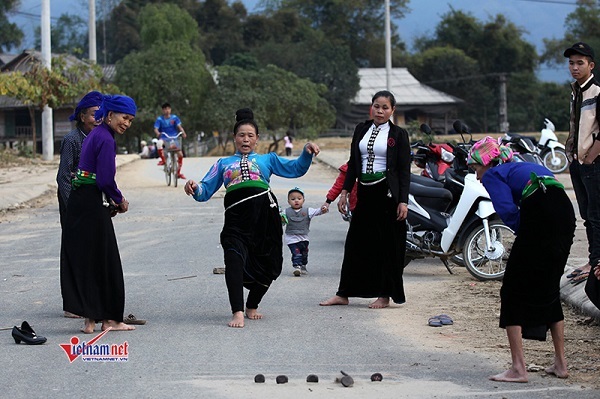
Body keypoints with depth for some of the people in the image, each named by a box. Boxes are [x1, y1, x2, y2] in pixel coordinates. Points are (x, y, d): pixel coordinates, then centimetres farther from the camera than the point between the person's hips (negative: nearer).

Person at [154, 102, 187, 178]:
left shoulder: (174, 117, 1)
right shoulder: (159, 119, -4)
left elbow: (179, 126, -7)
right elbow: (156, 129, -12)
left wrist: (183, 132, -28)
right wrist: (157, 133, -35)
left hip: (174, 138, 2)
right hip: (164, 138, -2)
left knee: (180, 154, -10)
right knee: (159, 143, -38)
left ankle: (178, 172, 9)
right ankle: (162, 160, -20)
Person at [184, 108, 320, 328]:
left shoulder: (267, 159, 24)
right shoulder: (223, 164, 25)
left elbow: (296, 168, 17)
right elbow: (205, 191, 18)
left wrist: (307, 153, -1)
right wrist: (194, 187, -4)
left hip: (265, 213, 1)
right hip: (237, 217, -1)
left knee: (267, 265, 4)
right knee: (234, 259, -23)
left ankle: (252, 306, 28)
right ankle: (237, 313, -26)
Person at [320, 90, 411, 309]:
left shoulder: (398, 135, -1)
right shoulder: (361, 130, 11)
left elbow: (404, 170, -4)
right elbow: (352, 164, 14)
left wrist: (403, 201, -12)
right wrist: (345, 192, 7)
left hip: (387, 193, -4)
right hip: (365, 192, 4)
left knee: (387, 244, 0)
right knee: (356, 242, 7)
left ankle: (385, 295, 10)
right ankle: (343, 293, 13)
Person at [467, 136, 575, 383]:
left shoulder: (493, 175, 11)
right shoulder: (521, 167, 33)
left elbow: (507, 210, -7)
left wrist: (521, 233, 6)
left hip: (540, 215, -8)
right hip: (566, 212, 8)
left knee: (513, 291, 4)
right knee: (549, 290, 22)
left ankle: (518, 369, 0)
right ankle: (560, 364, 24)